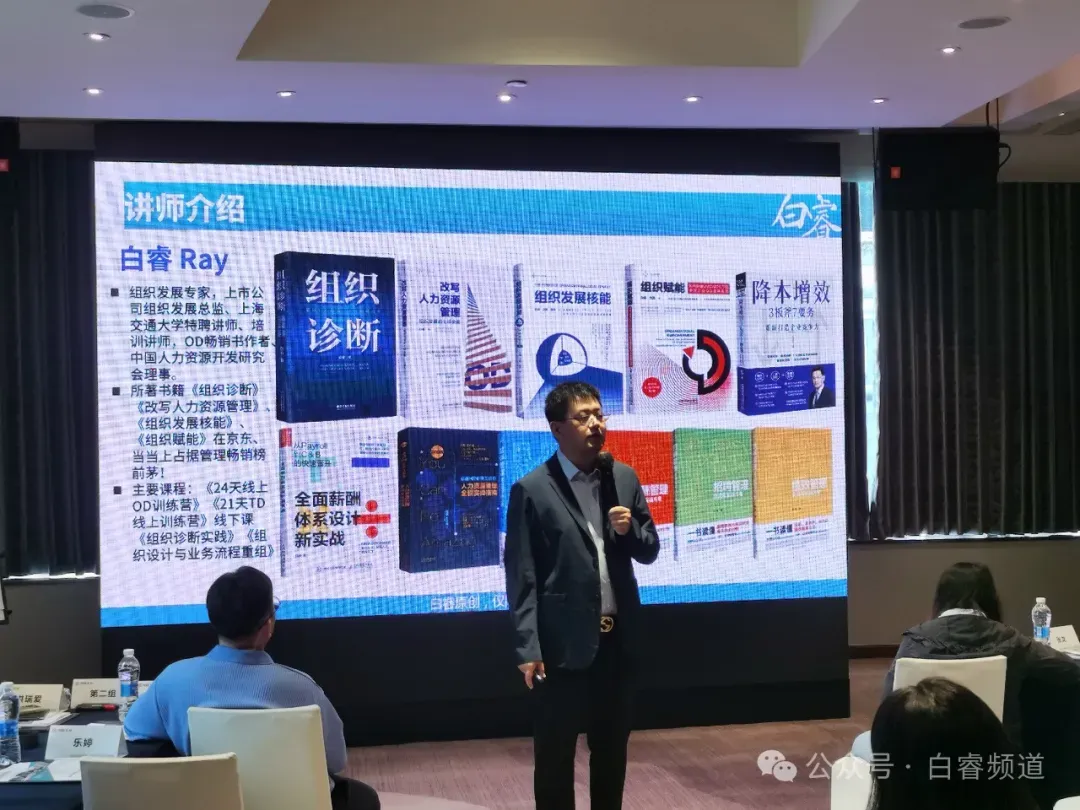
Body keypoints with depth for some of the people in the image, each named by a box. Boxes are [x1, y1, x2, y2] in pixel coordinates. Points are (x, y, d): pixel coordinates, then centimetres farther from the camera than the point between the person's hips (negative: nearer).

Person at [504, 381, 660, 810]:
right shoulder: (532, 490, -8)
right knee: (554, 753, 7)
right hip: (564, 645, -5)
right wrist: (528, 649, -13)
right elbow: (521, 576, -9)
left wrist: (630, 529, -10)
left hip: (618, 639, 5)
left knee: (612, 747, 16)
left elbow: (649, 551, 12)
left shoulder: (624, 478, 6)